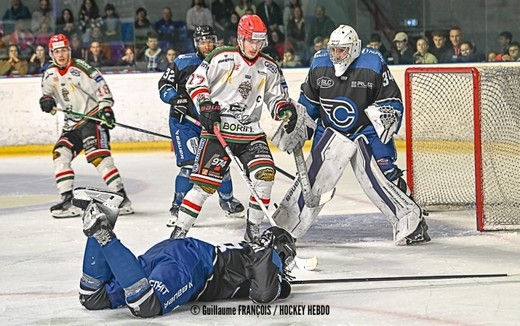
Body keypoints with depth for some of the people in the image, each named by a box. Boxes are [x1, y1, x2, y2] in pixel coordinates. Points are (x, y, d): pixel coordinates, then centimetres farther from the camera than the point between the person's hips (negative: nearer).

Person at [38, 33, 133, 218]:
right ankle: (68, 201, -3)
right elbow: (47, 93, 20)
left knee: (97, 155, -22)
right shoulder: (49, 75, 8)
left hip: (93, 118, -7)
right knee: (60, 155, -6)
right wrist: (47, 101, -4)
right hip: (72, 124, 8)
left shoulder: (81, 69, -12)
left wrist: (106, 109, -23)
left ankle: (122, 197, -23)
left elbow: (102, 89, -11)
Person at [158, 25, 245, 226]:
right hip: (184, 121, -4)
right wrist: (175, 99, -19)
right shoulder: (183, 62, -7)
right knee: (189, 164, -15)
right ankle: (178, 207, -6)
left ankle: (227, 200, 33)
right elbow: (164, 85, -2)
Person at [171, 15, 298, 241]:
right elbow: (195, 81, -2)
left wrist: (285, 109, -5)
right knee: (205, 183, -11)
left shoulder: (269, 68, 8)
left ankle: (253, 230, 1)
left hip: (251, 133, 4)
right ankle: (179, 231, -1)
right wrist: (206, 105, -14)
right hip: (218, 131, -4)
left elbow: (276, 97, 16)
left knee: (264, 175, -15)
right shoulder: (222, 58, -6)